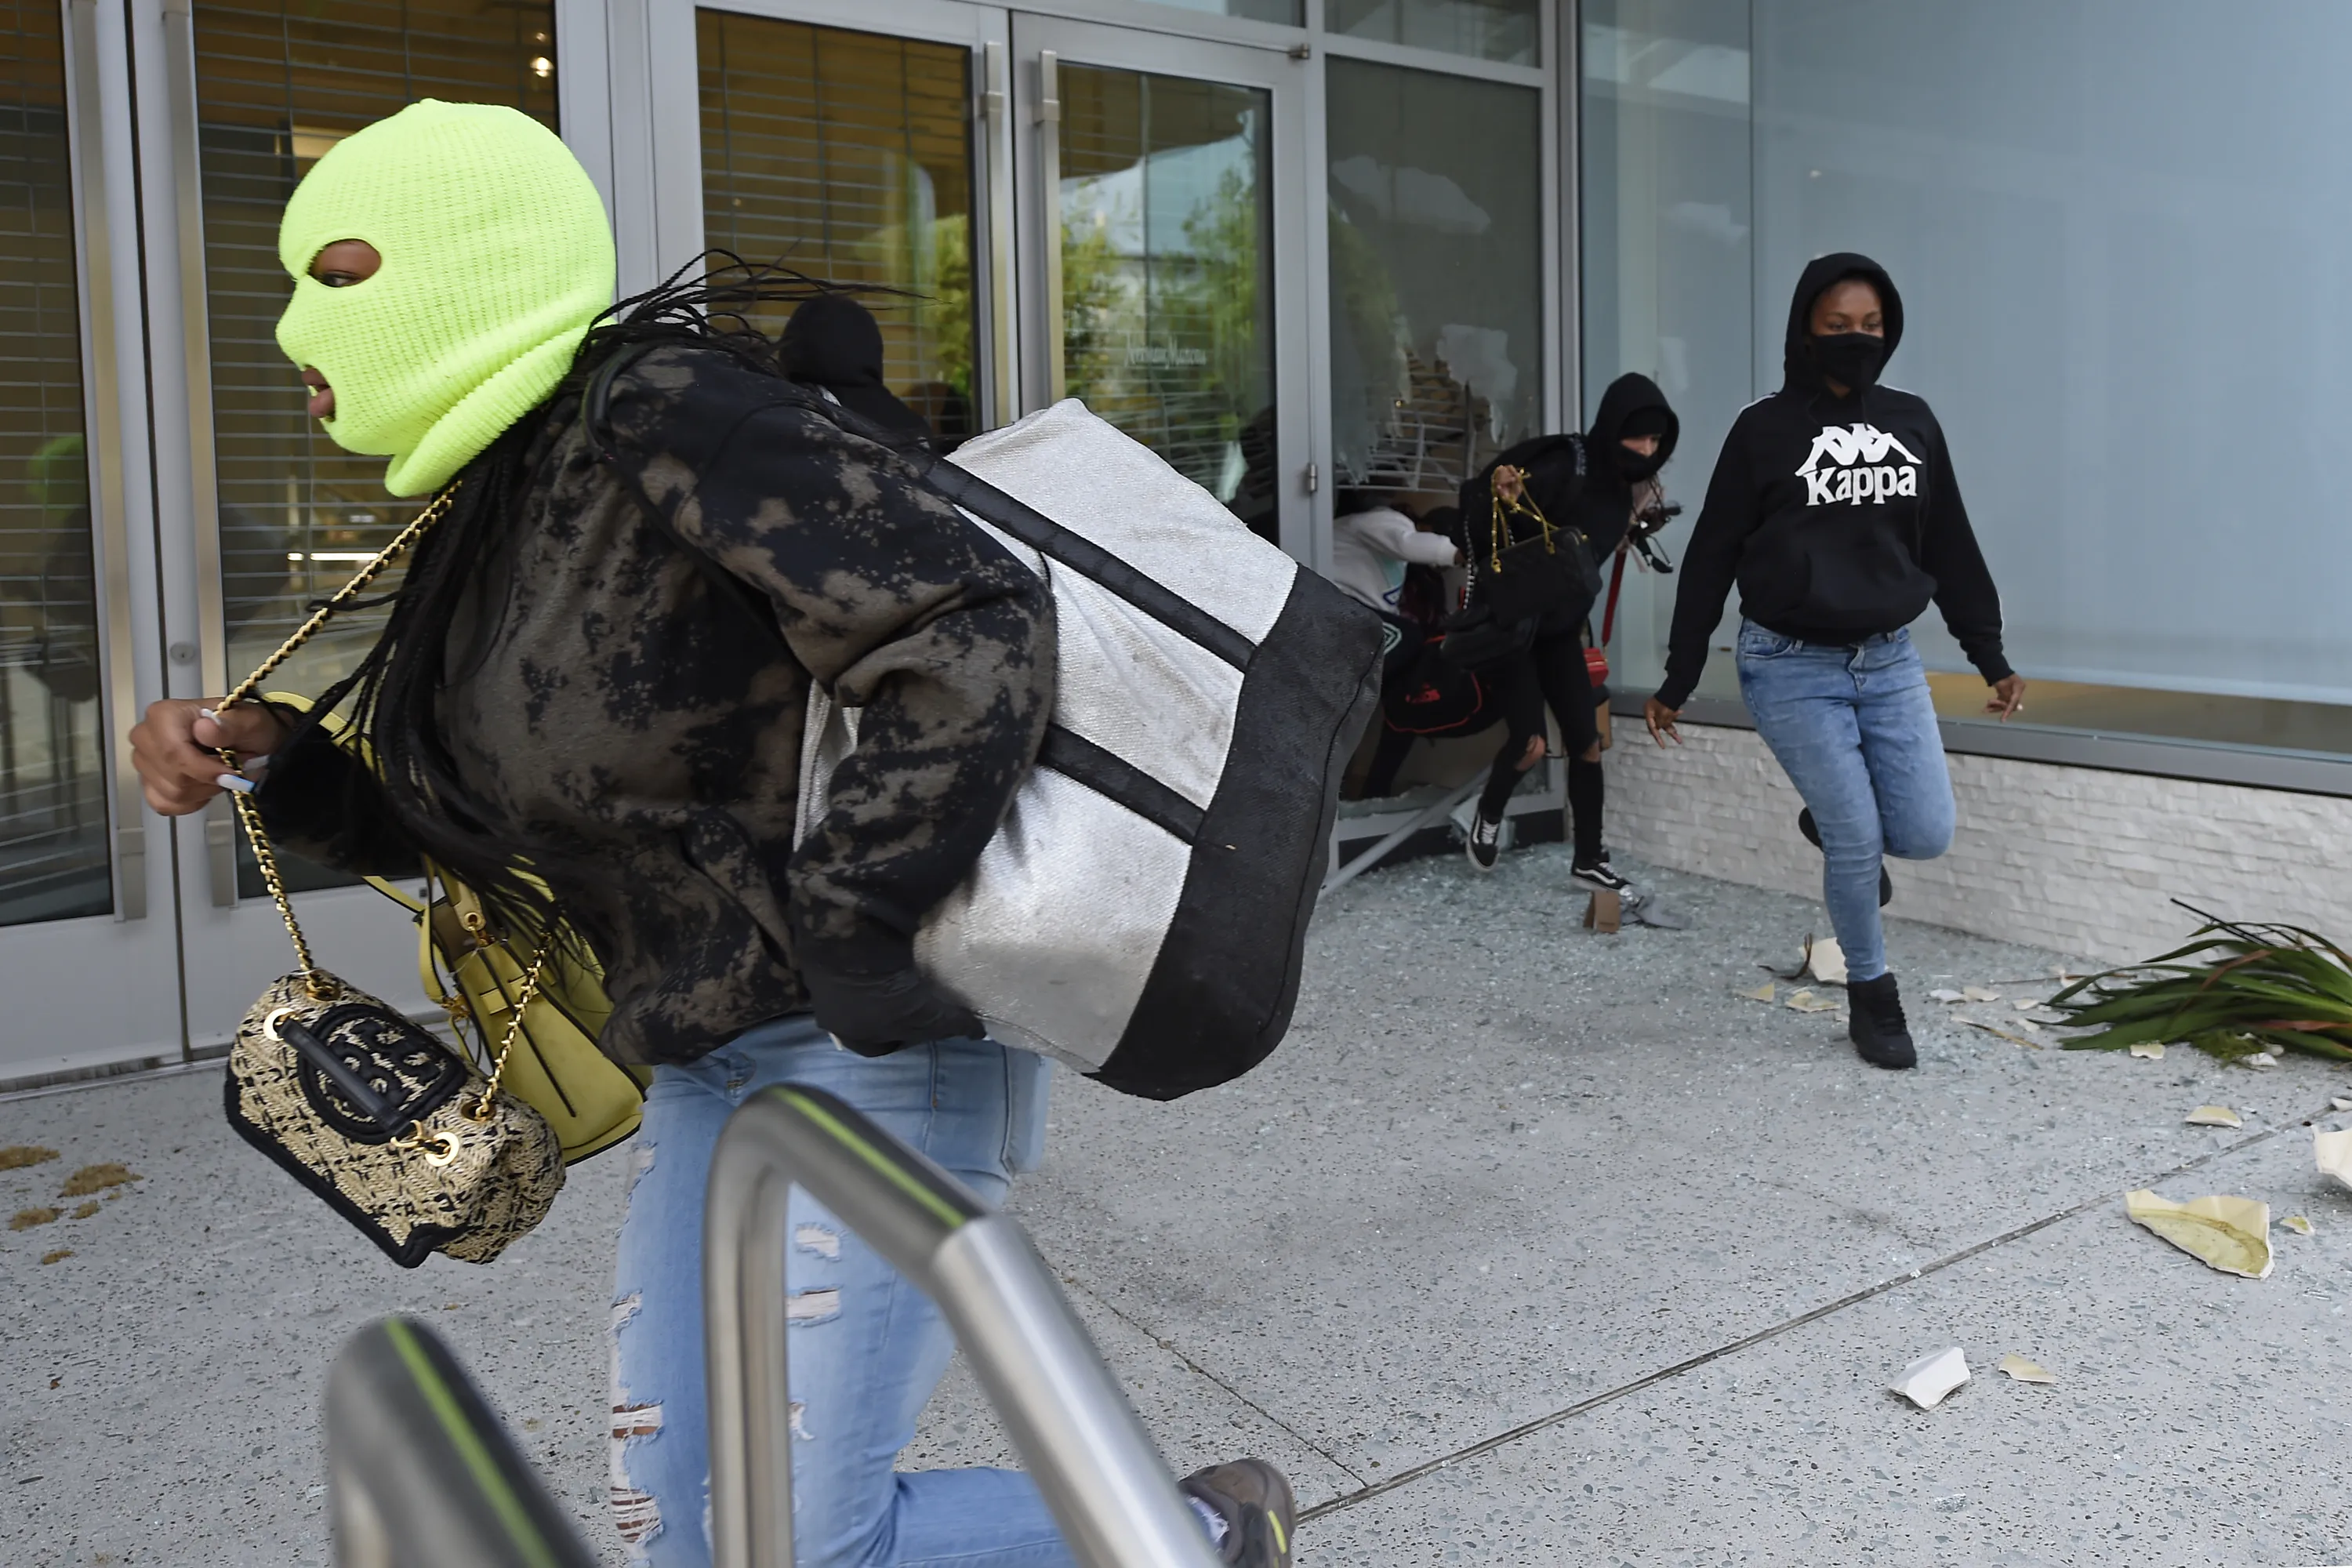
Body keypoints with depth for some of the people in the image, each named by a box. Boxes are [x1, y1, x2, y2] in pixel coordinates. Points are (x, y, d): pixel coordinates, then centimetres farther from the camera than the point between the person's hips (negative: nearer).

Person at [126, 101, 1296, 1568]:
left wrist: (845, 945, -24)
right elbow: (454, 817, 21)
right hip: (711, 1068, 9)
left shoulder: (667, 416, -16)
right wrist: (261, 756, 4)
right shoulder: (497, 514, 12)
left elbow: (977, 635, -25)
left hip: (880, 1052, -9)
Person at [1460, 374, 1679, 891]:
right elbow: (1474, 519, -24)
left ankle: (1588, 860, 16)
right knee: (1530, 742, -13)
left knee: (1587, 742, 5)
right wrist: (1500, 502, -41)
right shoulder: (1564, 468, -23)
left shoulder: (1626, 485, 1)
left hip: (1561, 627, 7)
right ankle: (1487, 817, 18)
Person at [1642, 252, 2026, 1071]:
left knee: (1926, 835, -2)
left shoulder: (1911, 422, 8)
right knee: (1857, 841, -4)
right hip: (1793, 670, -4)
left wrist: (1991, 657, 14)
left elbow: (1951, 548, 14)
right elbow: (1711, 559, -2)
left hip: (1890, 662, 4)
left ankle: (1834, 824, 33)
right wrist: (1677, 684, -2)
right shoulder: (1766, 429, -5)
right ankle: (1872, 995, 20)